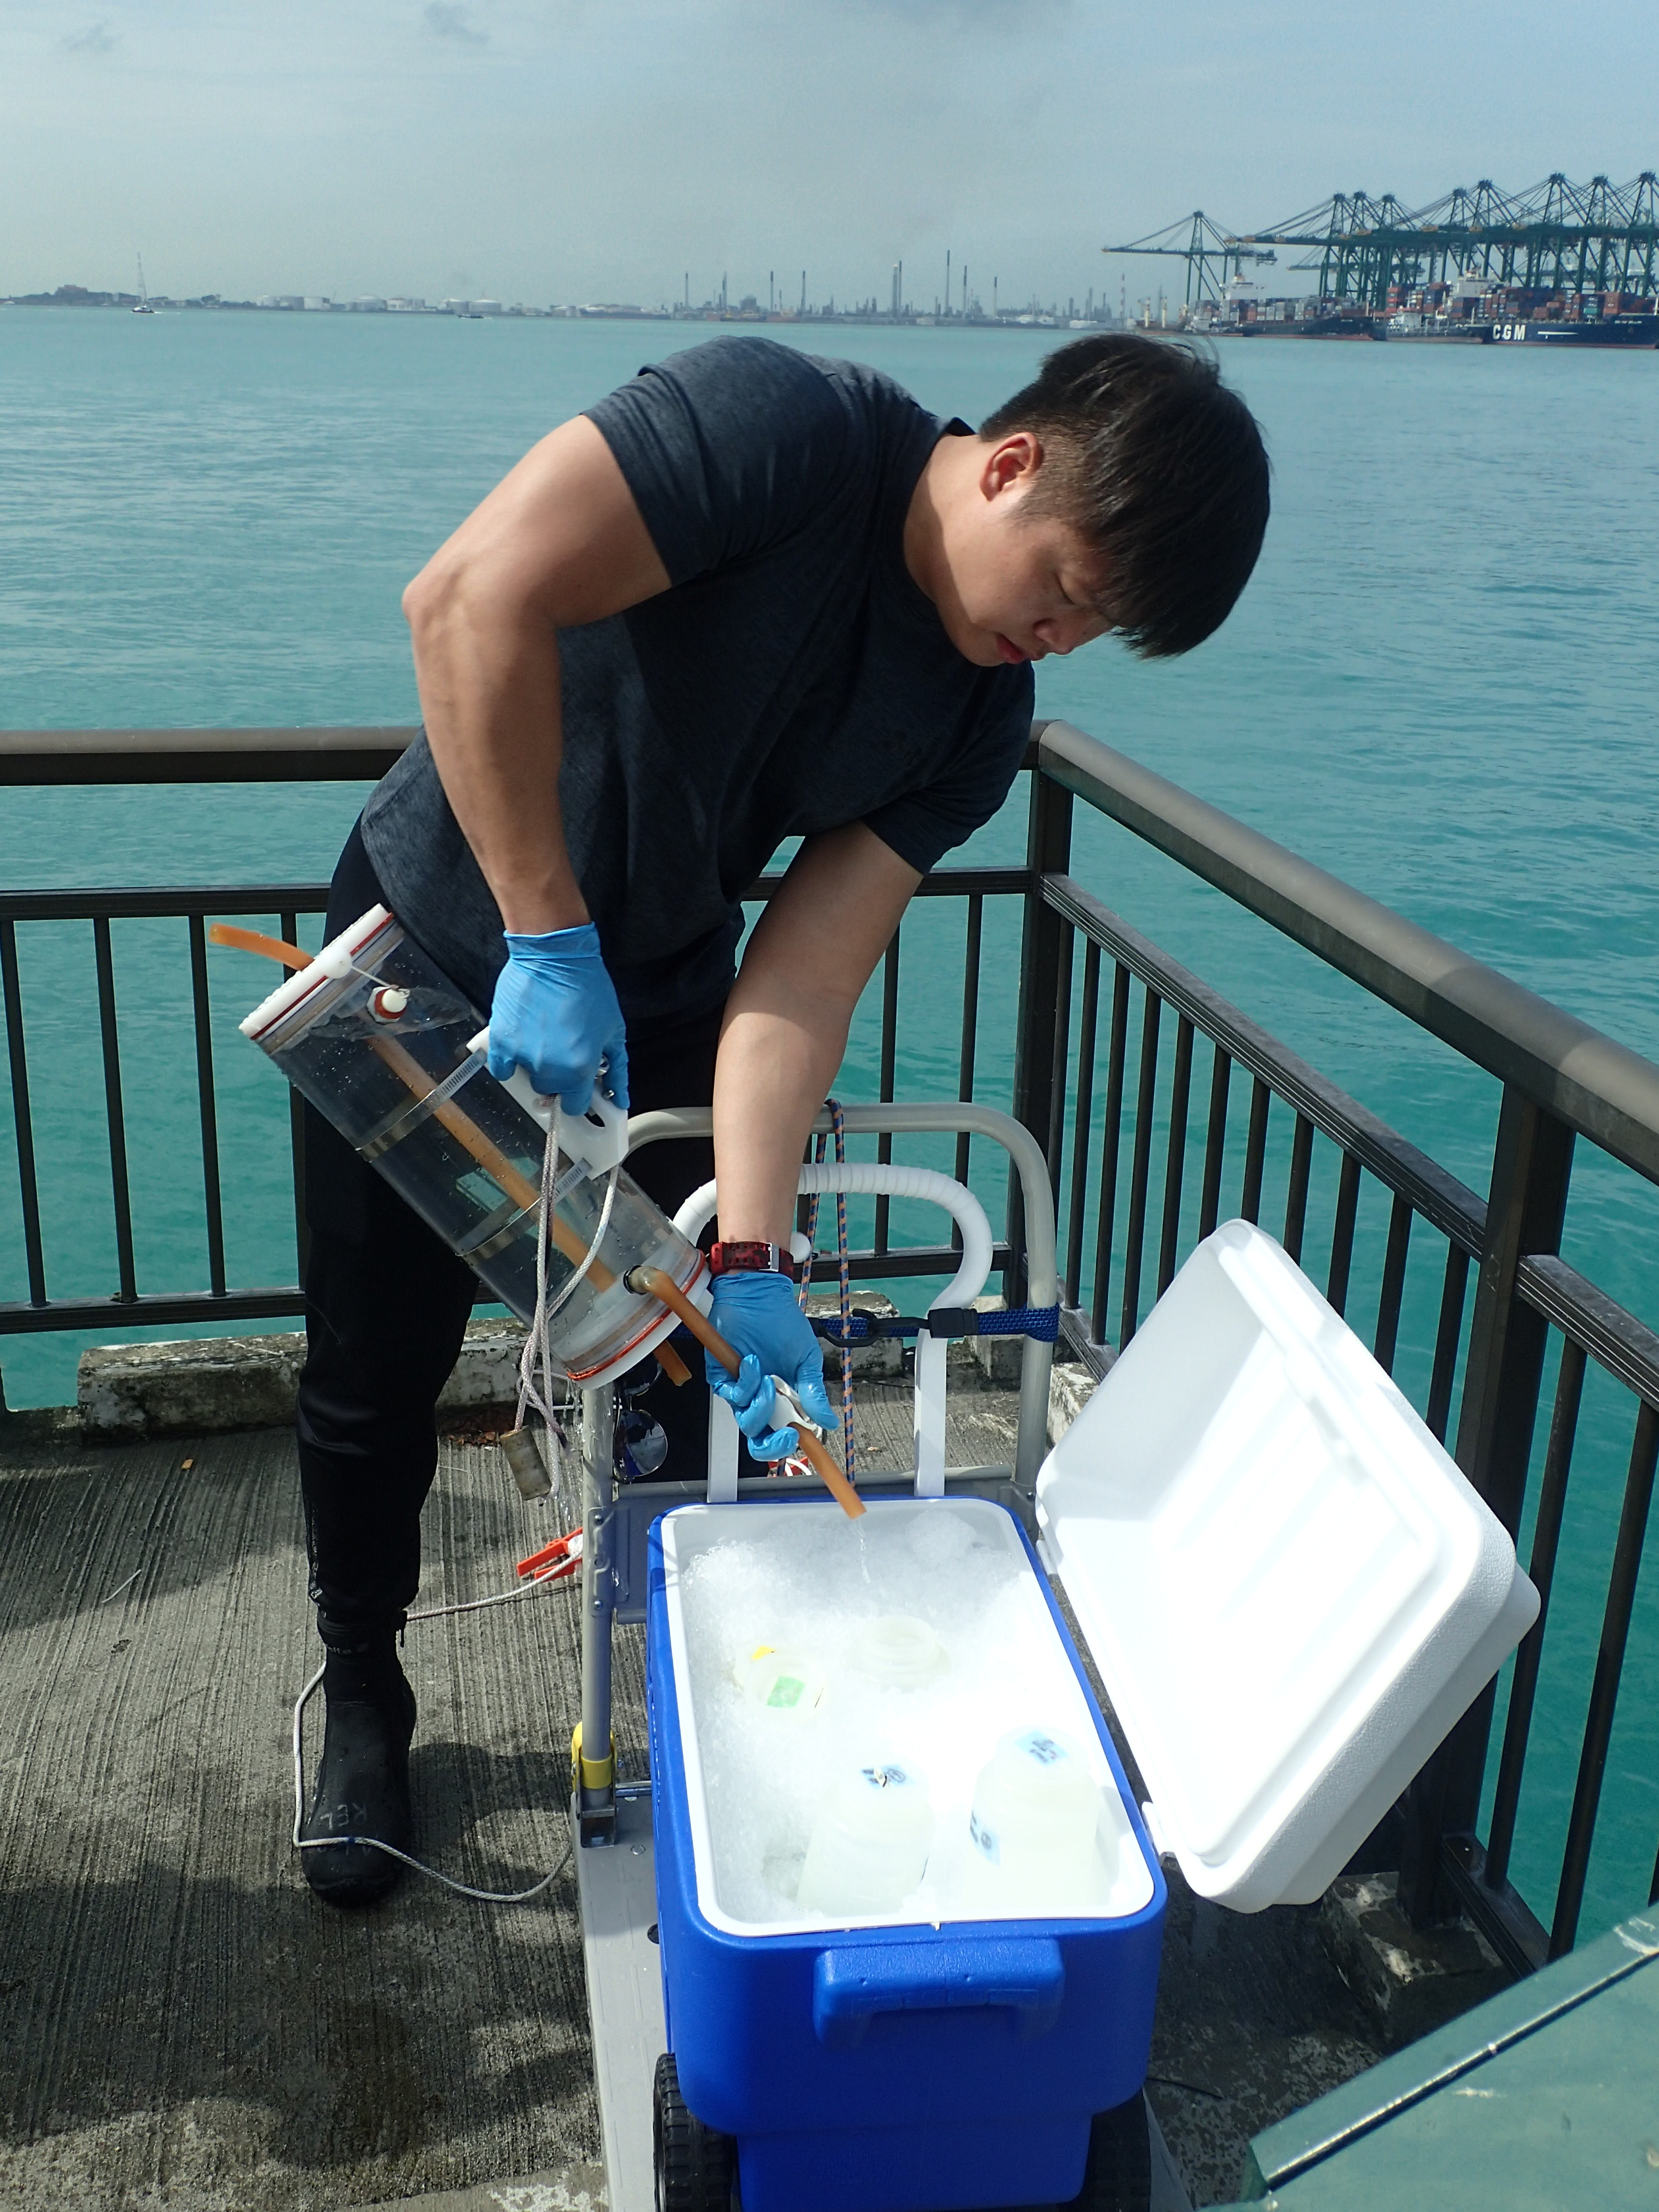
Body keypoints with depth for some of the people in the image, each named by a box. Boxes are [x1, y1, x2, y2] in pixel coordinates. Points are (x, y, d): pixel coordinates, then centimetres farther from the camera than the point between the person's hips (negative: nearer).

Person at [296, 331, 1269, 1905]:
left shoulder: (979, 722, -10)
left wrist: (749, 1261, -27)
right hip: (438, 945, -4)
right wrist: (550, 940, -35)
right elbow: (477, 597, -36)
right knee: (376, 1376, 7)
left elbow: (805, 973, -17)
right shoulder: (783, 423, -27)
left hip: (654, 998, 5)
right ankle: (362, 1702, 33)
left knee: (722, 1373, 7)